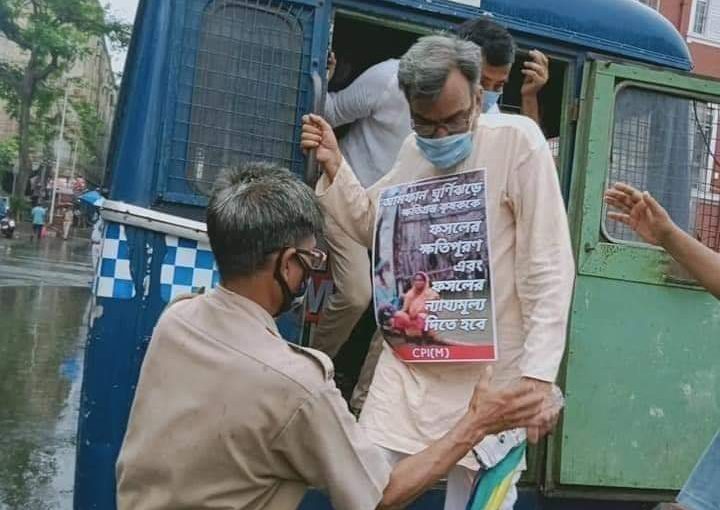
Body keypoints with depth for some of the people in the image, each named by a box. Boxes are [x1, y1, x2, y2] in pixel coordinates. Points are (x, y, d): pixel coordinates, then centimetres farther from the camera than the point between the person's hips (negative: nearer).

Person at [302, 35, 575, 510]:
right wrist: (333, 165, 8)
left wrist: (538, 372, -18)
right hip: (408, 365, 5)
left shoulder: (517, 140, -11)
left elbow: (548, 266, -13)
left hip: (490, 375, -5)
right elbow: (373, 227, 22)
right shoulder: (414, 150, 8)